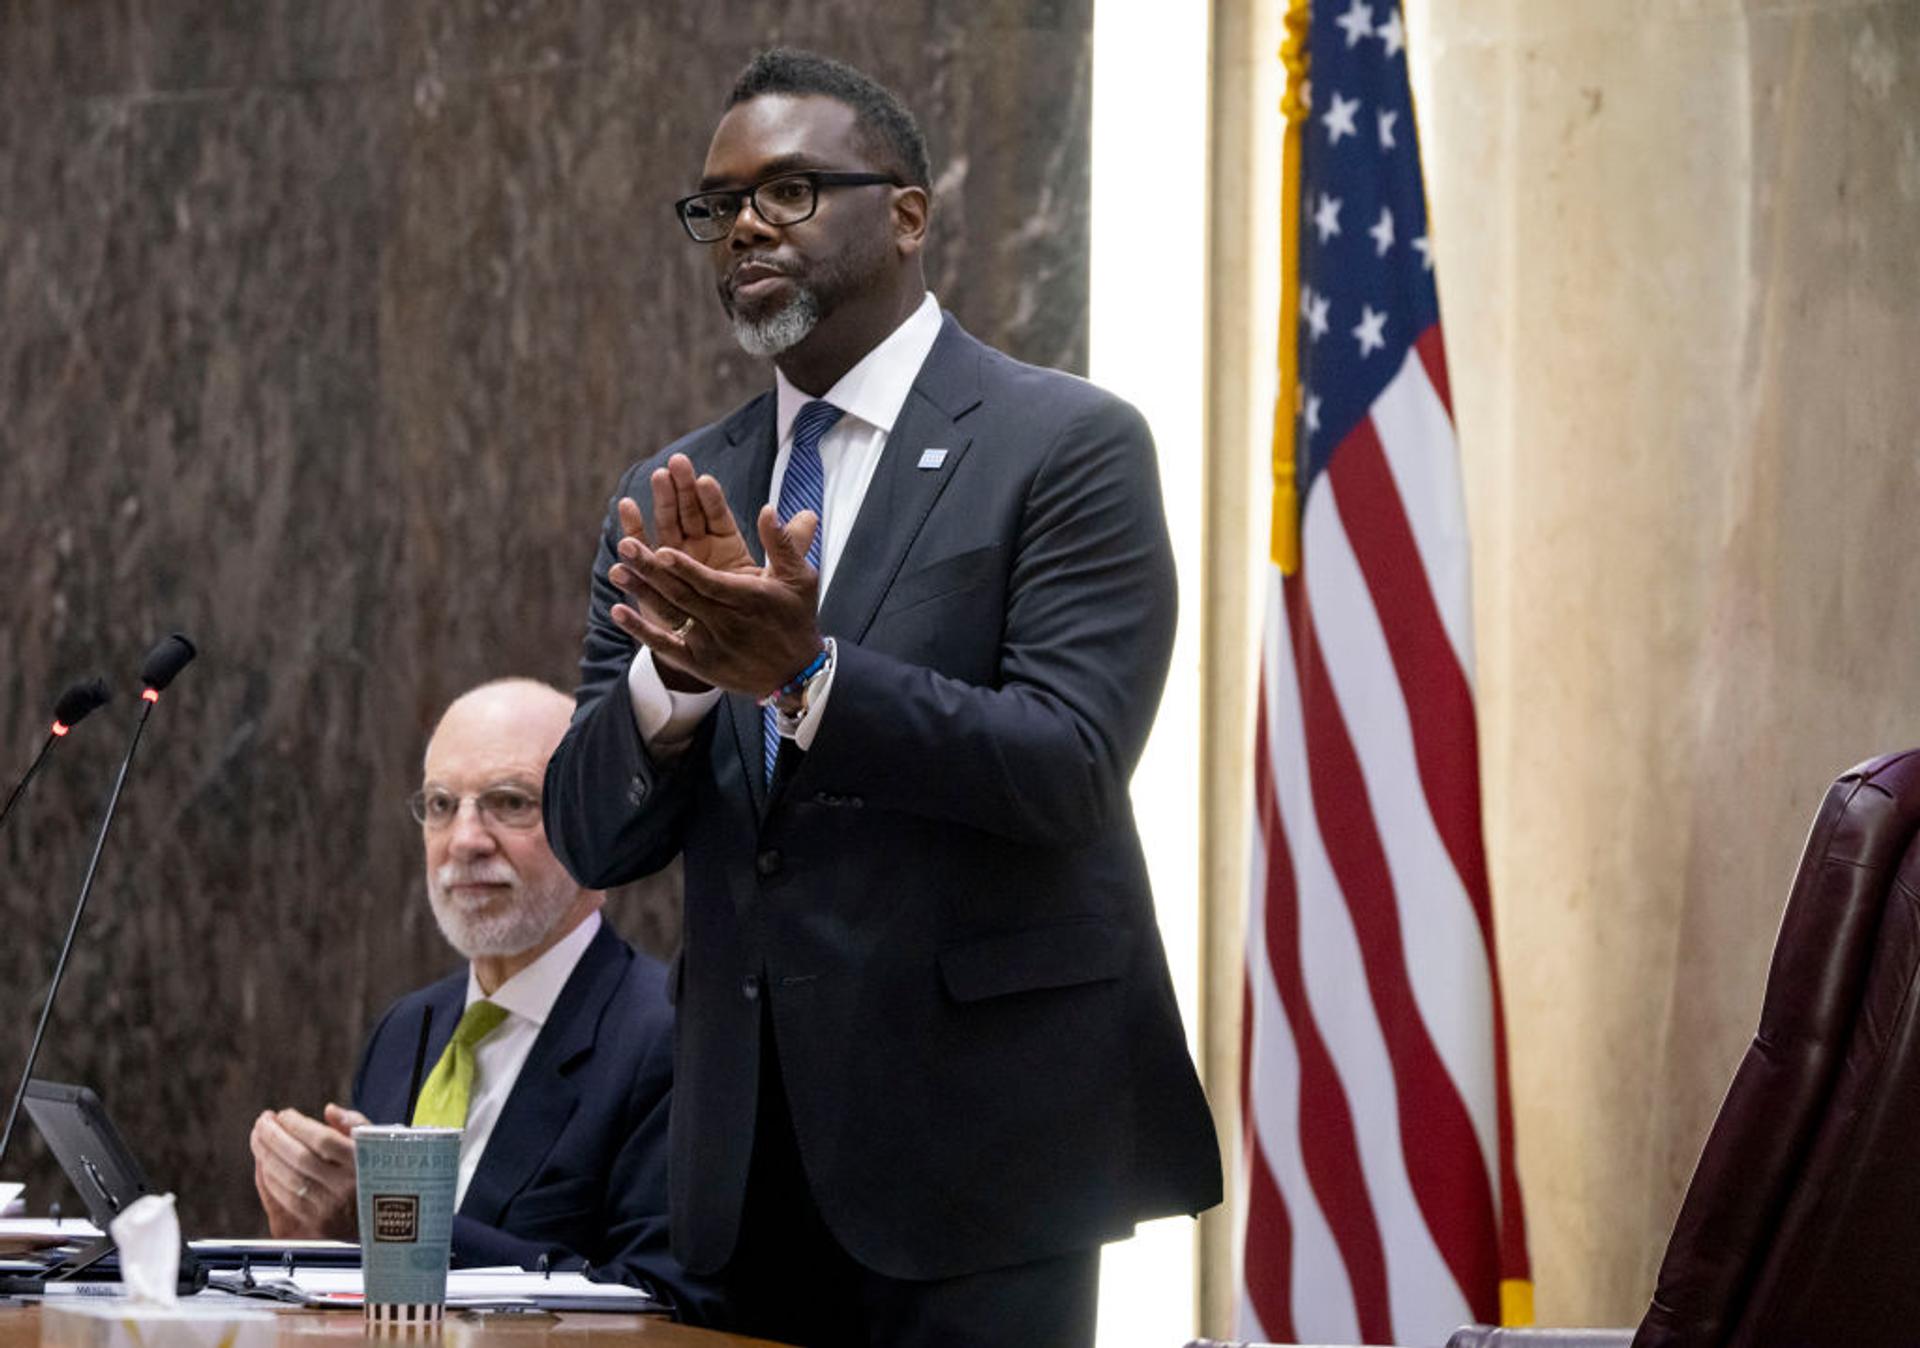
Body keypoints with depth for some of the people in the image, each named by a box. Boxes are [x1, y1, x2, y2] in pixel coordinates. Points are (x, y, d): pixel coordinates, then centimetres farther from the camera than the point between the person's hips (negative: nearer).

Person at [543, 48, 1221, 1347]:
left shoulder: (1065, 445, -4)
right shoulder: (678, 494, 12)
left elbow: (1071, 767, -14)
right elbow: (591, 838, 7)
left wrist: (809, 675, -25)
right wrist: (673, 677, -13)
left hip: (974, 1134, -5)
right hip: (750, 1144, 5)